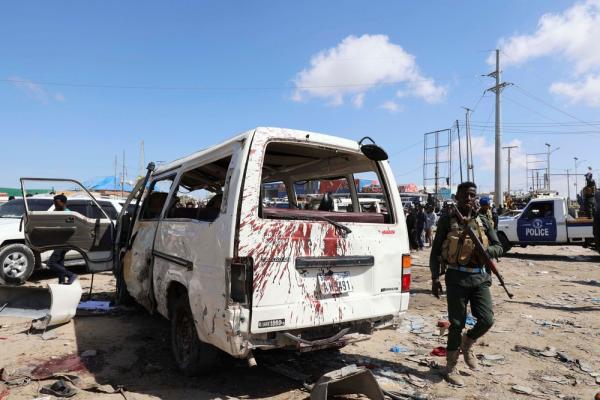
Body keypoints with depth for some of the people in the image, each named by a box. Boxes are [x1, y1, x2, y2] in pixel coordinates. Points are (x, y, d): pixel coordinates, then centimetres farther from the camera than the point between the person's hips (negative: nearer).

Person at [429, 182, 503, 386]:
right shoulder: (447, 220, 0)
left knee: (486, 320, -4)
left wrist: (486, 250, -11)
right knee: (457, 324, 3)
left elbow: (499, 247, 13)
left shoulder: (483, 221, 10)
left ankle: (467, 344, 29)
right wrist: (435, 278, -6)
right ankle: (451, 368, 20)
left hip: (480, 277, 4)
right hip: (457, 277, -3)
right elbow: (435, 251, 1)